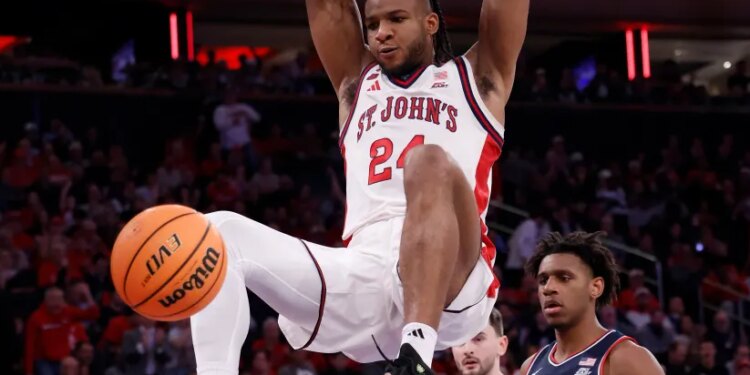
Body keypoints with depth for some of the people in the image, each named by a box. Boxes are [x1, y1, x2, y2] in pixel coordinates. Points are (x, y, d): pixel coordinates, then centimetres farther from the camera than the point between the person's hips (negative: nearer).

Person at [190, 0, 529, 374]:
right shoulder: (356, 82, 32)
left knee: (430, 162, -34)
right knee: (221, 231, -14)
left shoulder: (477, 78, 24)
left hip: (453, 286, -4)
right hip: (358, 277, 4)